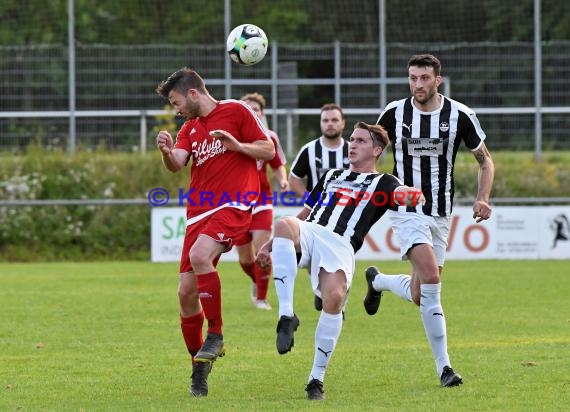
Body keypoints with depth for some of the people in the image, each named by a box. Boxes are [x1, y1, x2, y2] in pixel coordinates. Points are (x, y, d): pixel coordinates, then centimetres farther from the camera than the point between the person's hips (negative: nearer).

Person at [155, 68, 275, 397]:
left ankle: (216, 336, -21)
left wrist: (237, 145, -16)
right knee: (186, 292, 0)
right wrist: (167, 152, -21)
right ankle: (199, 369, 13)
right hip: (198, 212, 7)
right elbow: (176, 165, 2)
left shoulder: (236, 111, 2)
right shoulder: (189, 129, 18)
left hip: (233, 206, -7)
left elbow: (268, 150, 0)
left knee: (199, 255, -33)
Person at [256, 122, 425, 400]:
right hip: (308, 234, 4)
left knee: (334, 299, -31)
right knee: (285, 224, -34)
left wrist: (411, 195, -33)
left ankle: (317, 378, -13)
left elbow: (401, 194, -7)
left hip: (340, 245, -3)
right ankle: (286, 316, -38)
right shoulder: (331, 176, 33)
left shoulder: (382, 183, 17)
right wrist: (270, 245, 34)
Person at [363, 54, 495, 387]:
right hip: (406, 209, -3)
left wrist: (483, 199, -9)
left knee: (419, 295, 6)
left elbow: (486, 160, 6)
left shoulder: (460, 115, -5)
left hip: (441, 213, 3)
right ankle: (443, 365, -16)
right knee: (431, 277, -23)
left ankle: (378, 281, 42)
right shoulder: (394, 114, -5)